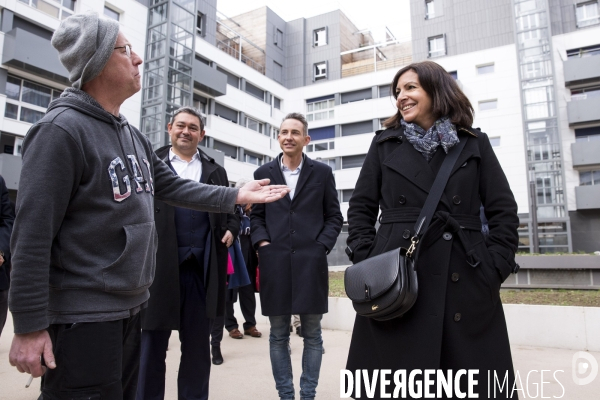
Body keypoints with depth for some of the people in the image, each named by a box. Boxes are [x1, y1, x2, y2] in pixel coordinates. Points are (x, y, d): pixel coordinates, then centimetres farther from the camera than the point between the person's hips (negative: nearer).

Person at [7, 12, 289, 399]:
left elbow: (174, 187, 12)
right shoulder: (61, 129, -16)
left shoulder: (133, 136, 10)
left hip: (131, 307, 8)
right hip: (82, 316, -8)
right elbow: (33, 233, -19)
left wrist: (235, 196, 5)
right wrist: (29, 326, -18)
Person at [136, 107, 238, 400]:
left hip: (202, 268, 2)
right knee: (152, 345, 10)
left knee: (197, 346, 13)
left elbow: (230, 209, 21)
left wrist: (231, 229, 2)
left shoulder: (216, 171, 15)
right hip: (158, 265, -2)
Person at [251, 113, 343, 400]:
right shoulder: (263, 173, 10)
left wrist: (321, 246, -5)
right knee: (278, 335, 9)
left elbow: (334, 216, 7)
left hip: (310, 262, -1)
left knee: (312, 335, 8)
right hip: (275, 263, 1)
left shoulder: (322, 172, 7)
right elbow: (256, 215, 13)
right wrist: (261, 242, -3)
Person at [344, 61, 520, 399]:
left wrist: (495, 270, -3)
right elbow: (361, 208, 8)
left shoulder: (475, 144, 9)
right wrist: (367, 264, -4)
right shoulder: (385, 144, 9)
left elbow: (505, 212, 7)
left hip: (465, 284, 1)